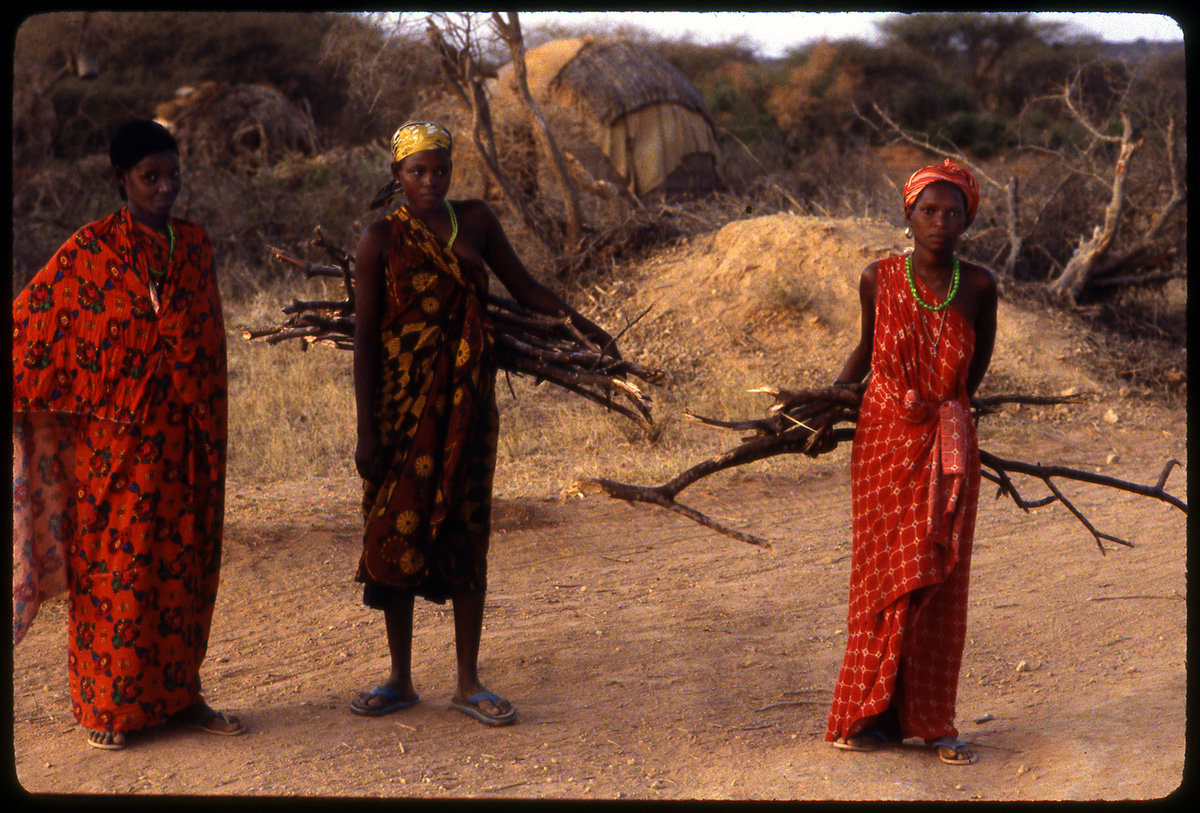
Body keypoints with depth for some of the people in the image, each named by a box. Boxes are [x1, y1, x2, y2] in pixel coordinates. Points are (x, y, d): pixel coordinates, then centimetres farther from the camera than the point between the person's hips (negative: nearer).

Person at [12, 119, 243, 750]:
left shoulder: (194, 245, 9)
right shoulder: (91, 250, -7)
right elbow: (29, 318, -3)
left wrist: (209, 432, 14)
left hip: (183, 439, 5)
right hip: (115, 438, -5)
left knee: (185, 564, 9)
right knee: (113, 566, 1)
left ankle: (178, 692, 21)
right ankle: (107, 707, 12)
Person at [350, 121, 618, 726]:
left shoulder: (475, 220, 6)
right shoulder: (382, 240, -4)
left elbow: (523, 286, 12)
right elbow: (365, 337, -5)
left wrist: (582, 324, -4)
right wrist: (367, 428, -9)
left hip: (466, 401, 2)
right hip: (403, 400, -2)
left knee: (465, 532, 4)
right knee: (397, 532, 2)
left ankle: (468, 682, 13)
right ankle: (400, 680, 16)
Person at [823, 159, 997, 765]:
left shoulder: (977, 285, -5)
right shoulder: (879, 280, -5)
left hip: (948, 449, 1)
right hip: (885, 443, -1)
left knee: (941, 585, 4)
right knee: (884, 578, 3)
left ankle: (931, 719, 14)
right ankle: (870, 713, 13)